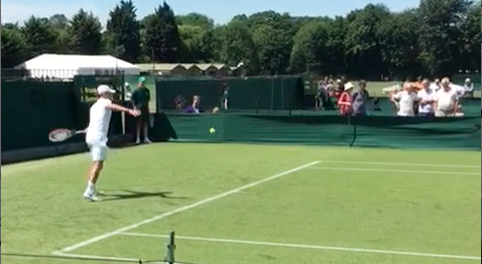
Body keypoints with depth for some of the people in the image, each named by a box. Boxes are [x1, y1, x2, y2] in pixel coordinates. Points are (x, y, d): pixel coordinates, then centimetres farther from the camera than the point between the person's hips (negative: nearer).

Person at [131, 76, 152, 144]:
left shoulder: (146, 90, 9)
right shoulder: (136, 91, -8)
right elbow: (132, 99, -9)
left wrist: (147, 105, 12)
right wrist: (135, 106, -14)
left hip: (146, 108, 6)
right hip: (139, 108, -6)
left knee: (146, 123, 8)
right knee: (139, 124, -2)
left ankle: (146, 138, 13)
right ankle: (138, 138, 3)